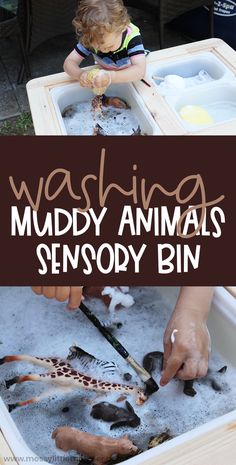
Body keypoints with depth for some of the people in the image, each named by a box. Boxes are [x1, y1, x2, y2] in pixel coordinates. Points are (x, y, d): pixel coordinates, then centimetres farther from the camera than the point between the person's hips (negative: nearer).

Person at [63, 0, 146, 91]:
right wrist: (80, 74, -43)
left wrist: (111, 77, -60)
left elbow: (140, 71, -43)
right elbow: (69, 62, -18)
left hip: (130, 80, -4)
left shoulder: (132, 36, -31)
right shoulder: (89, 39, -22)